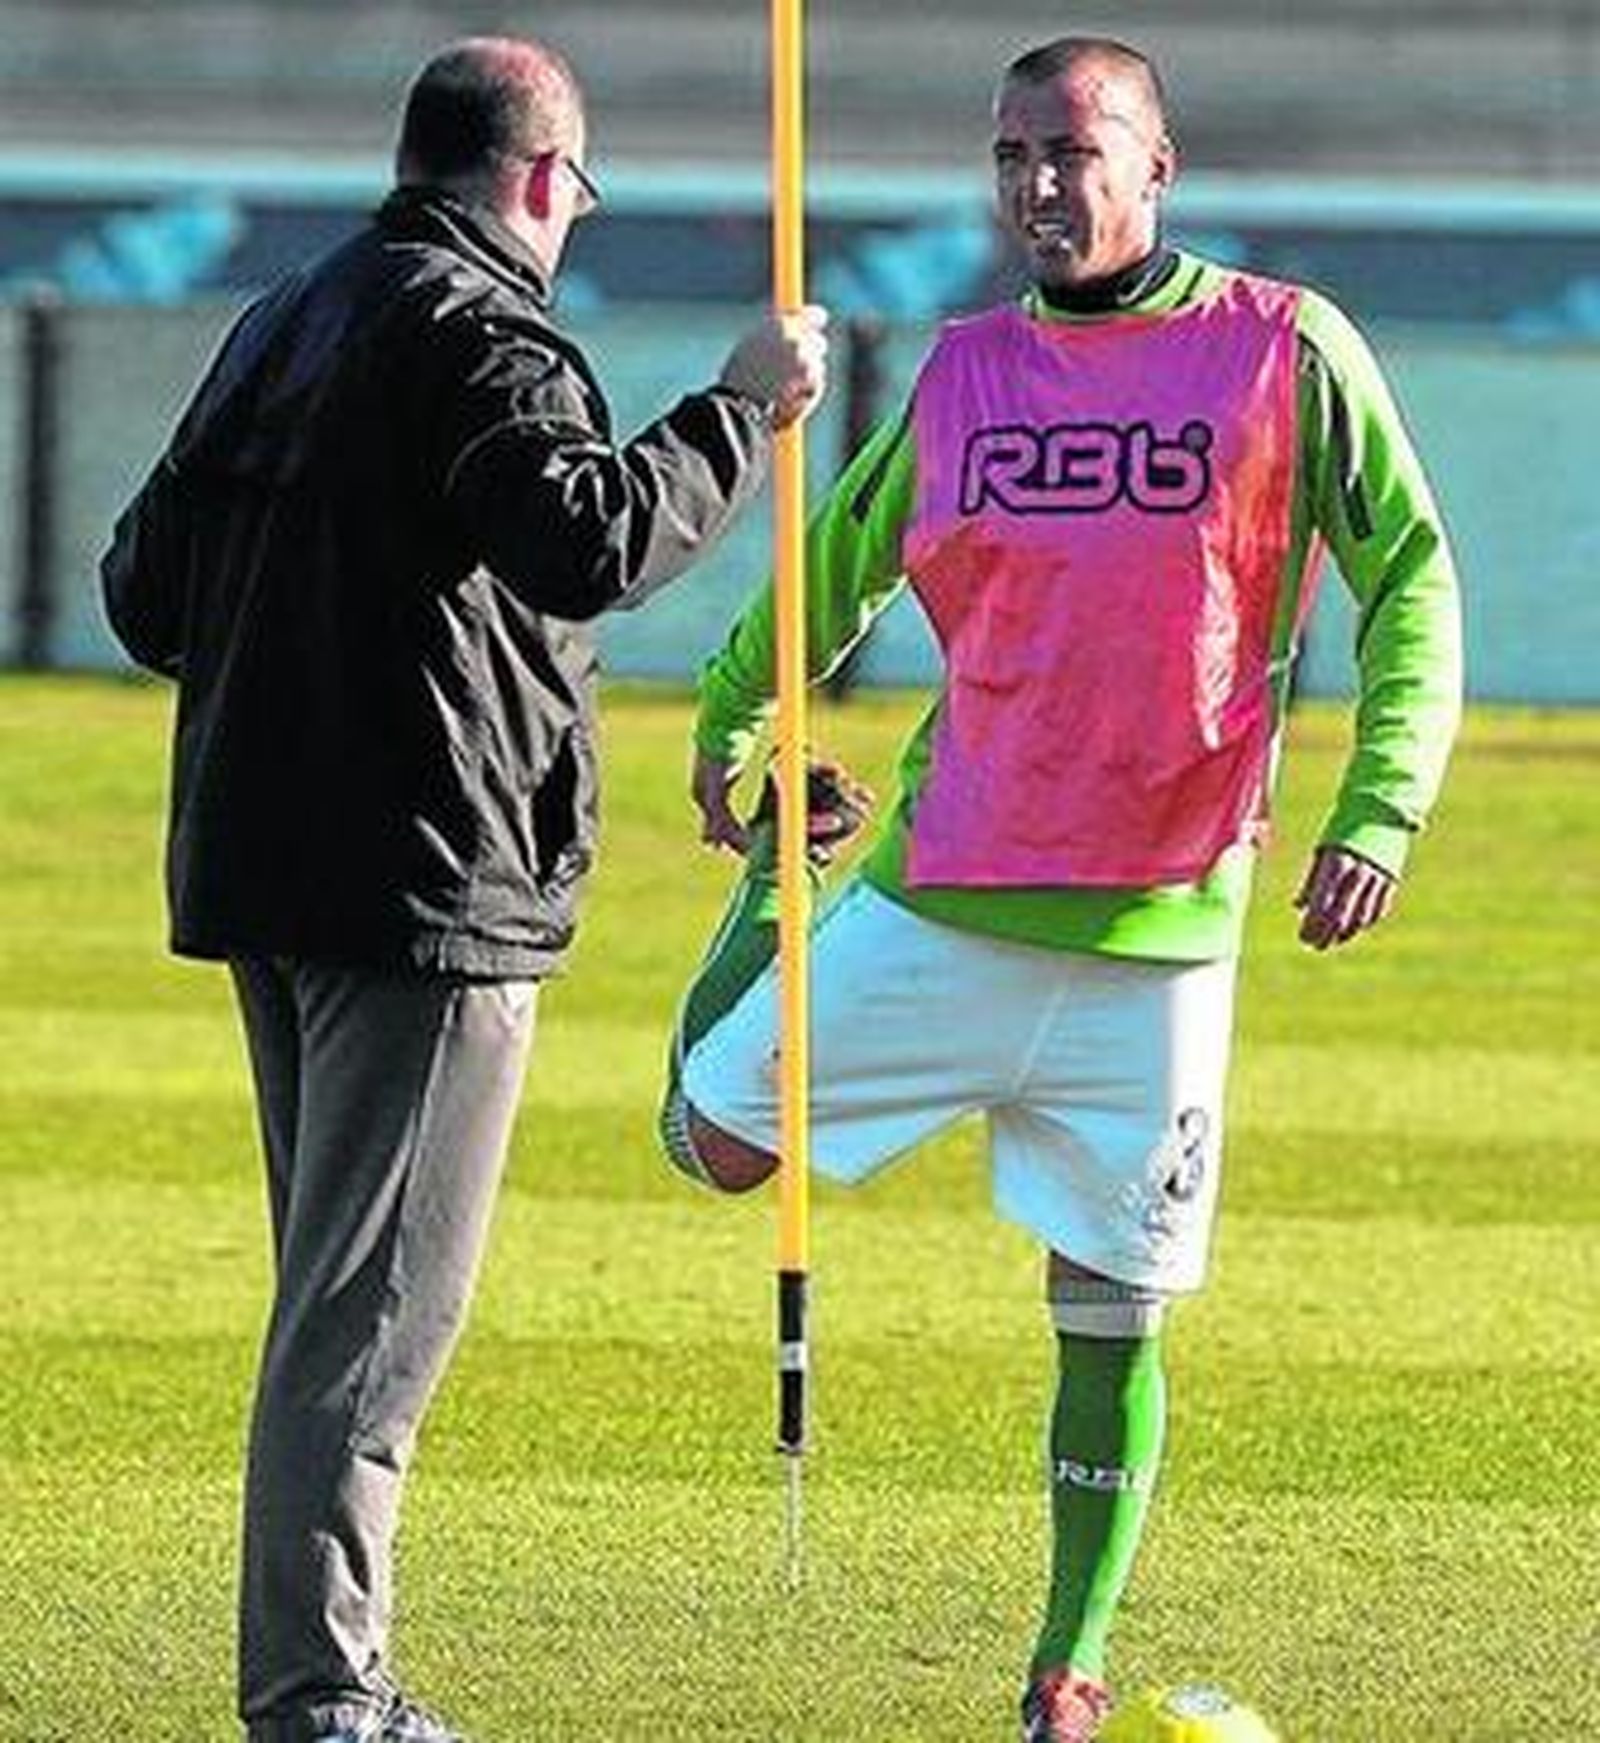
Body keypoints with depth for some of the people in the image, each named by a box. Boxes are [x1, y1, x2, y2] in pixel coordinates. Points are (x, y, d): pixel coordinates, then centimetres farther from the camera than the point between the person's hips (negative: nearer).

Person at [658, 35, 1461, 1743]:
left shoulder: (1286, 351, -4)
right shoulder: (966, 372, 5)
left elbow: (1410, 583, -1)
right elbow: (837, 560, 22)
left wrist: (1378, 811, -13)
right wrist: (726, 721, 14)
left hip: (1158, 941, -2)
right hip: (941, 908, 2)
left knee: (1114, 1323, 1)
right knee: (714, 1136, 5)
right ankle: (781, 876, 37)